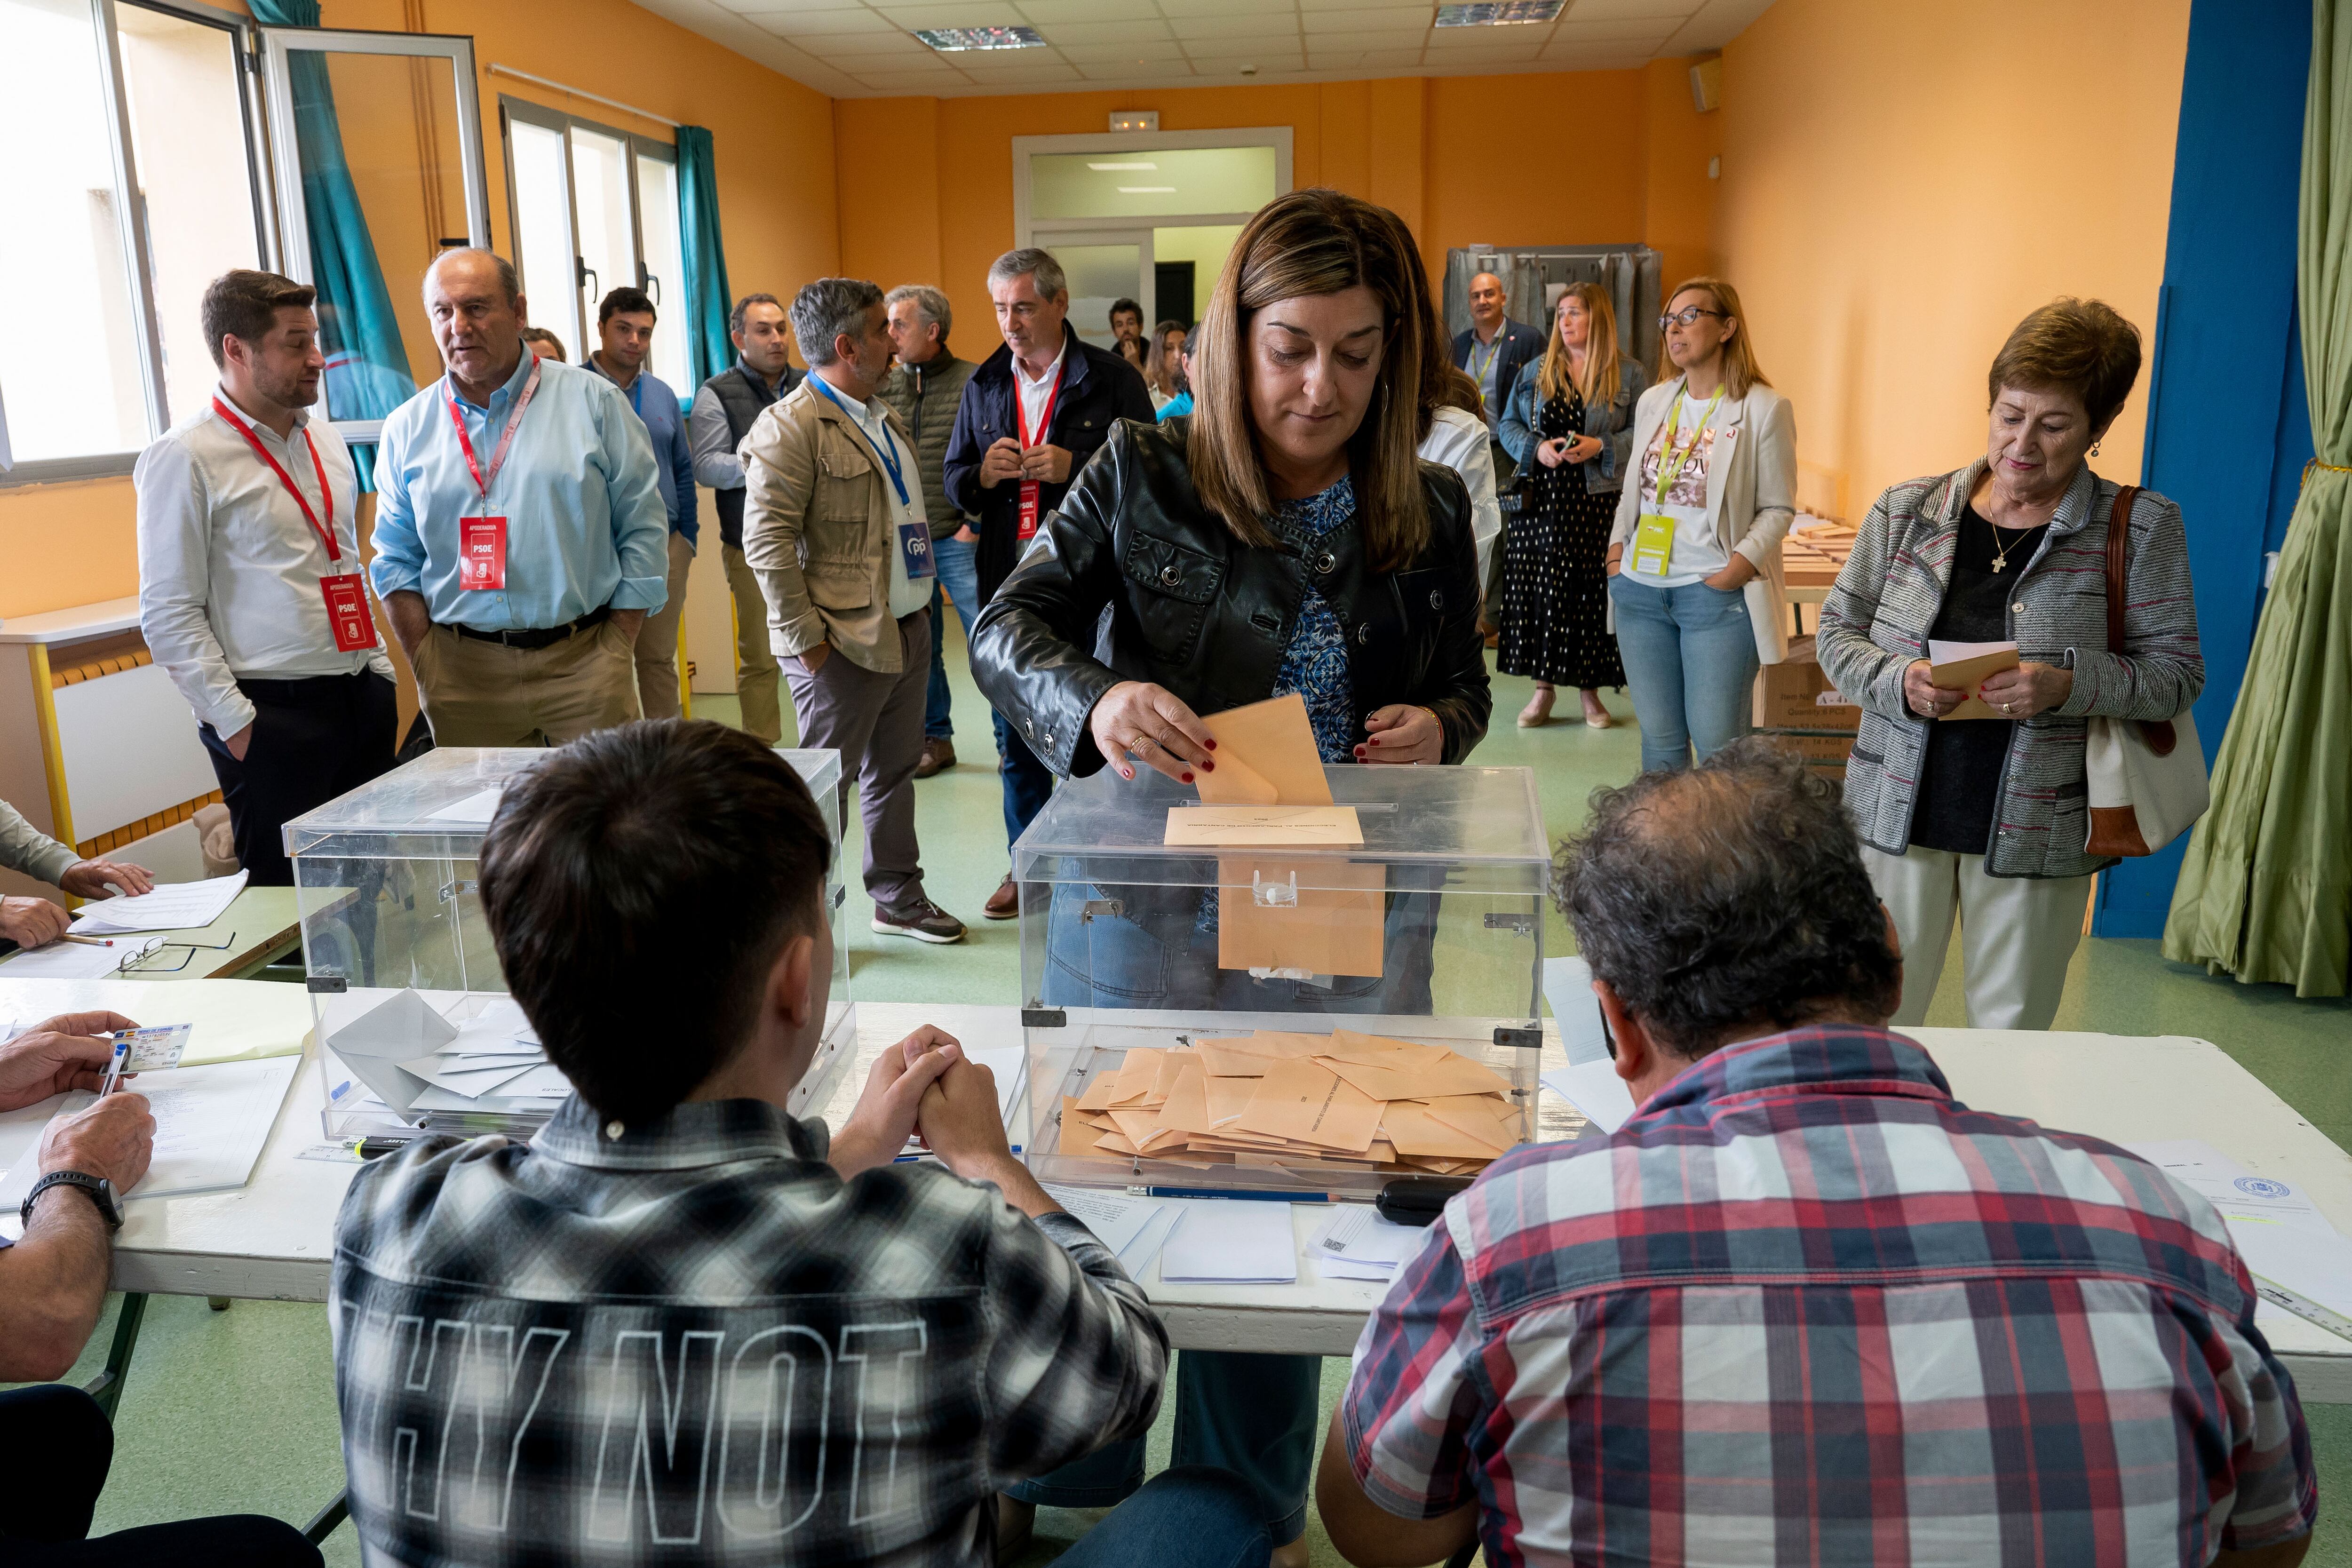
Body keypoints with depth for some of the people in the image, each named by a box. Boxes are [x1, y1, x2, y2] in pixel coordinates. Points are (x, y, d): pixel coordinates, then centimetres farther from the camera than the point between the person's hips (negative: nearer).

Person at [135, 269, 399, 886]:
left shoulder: (326, 442, 14)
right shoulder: (184, 458, -7)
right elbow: (169, 615, -9)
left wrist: (380, 670, 14)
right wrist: (236, 721, -12)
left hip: (365, 701, 7)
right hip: (274, 716, -6)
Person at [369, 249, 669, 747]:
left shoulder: (592, 402, 1)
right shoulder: (406, 430, 9)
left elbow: (642, 532, 0)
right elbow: (397, 562, 11)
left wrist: (617, 653, -4)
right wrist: (426, 667, 0)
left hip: (585, 667, -2)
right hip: (465, 676, 2)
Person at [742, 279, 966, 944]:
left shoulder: (882, 416, 16)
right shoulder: (790, 426, -13)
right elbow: (767, 540, -18)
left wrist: (920, 605, 16)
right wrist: (806, 637, -18)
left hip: (907, 630, 8)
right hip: (844, 640, -8)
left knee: (894, 772, 17)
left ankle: (899, 898, 30)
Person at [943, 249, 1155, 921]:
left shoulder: (1112, 380, -3)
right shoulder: (983, 386, 11)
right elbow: (953, 480, 16)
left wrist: (1073, 468, -18)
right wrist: (983, 474, -7)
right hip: (1007, 581, 5)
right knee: (1016, 731, 12)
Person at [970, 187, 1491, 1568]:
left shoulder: (1432, 511, 2)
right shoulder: (1142, 477, -5)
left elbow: (1464, 680, 13)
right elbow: (1008, 628, -9)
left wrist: (1439, 727, -12)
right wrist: (1096, 704, -31)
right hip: (1147, 900, -1)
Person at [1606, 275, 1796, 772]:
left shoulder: (1764, 408, -5)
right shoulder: (1652, 402, 13)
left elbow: (1778, 509, -5)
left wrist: (1732, 574, -15)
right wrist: (1617, 553, 6)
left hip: (1716, 596, -5)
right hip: (1641, 589, 5)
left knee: (1717, 743, -4)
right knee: (1659, 737, 10)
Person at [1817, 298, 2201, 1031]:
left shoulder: (2141, 528, -2)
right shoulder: (1905, 511, 2)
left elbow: (2176, 674, -2)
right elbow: (1837, 634, 6)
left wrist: (2068, 685, -21)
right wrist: (1897, 681, -15)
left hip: (2035, 832, -1)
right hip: (1900, 814, 1)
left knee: (2012, 1035, 13)